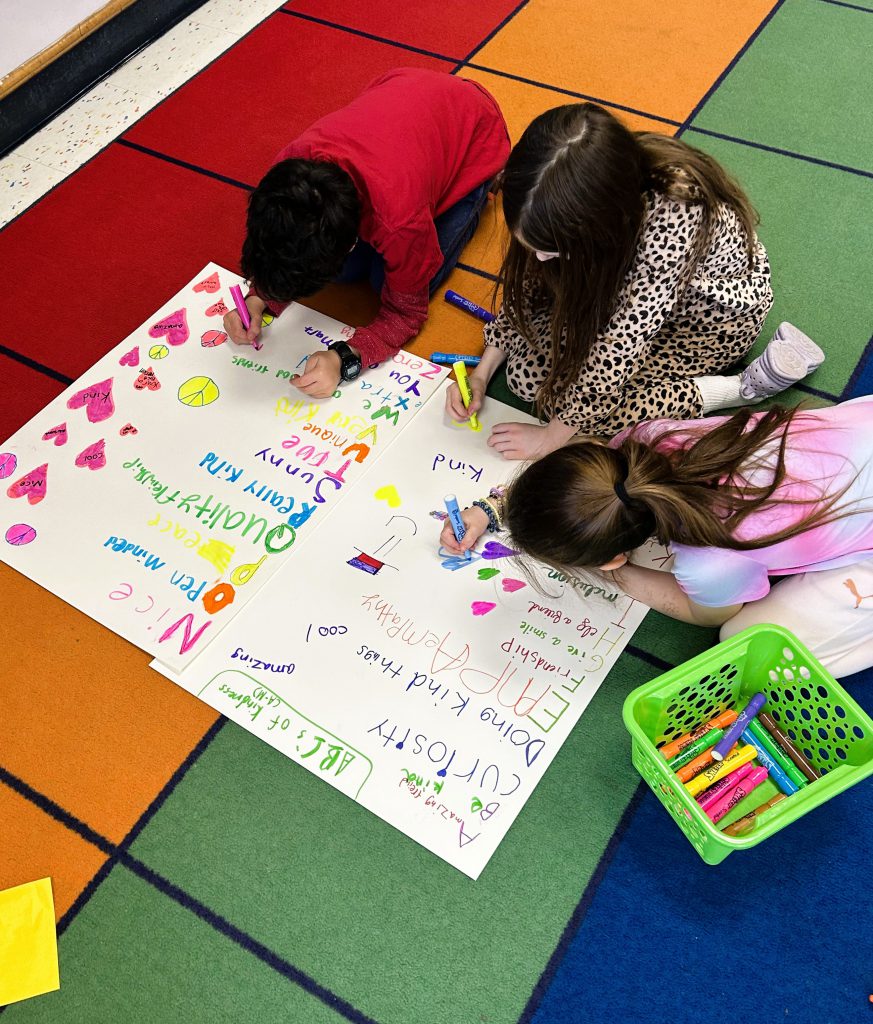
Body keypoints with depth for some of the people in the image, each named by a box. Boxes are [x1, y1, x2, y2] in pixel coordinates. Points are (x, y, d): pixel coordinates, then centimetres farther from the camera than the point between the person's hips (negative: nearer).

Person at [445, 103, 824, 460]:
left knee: (595, 400, -20)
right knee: (528, 375, -11)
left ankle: (749, 386, -8)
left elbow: (616, 352, -35)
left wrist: (551, 436, -24)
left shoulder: (672, 218, -44)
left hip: (716, 309, -5)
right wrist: (481, 373, -10)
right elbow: (531, 280, -8)